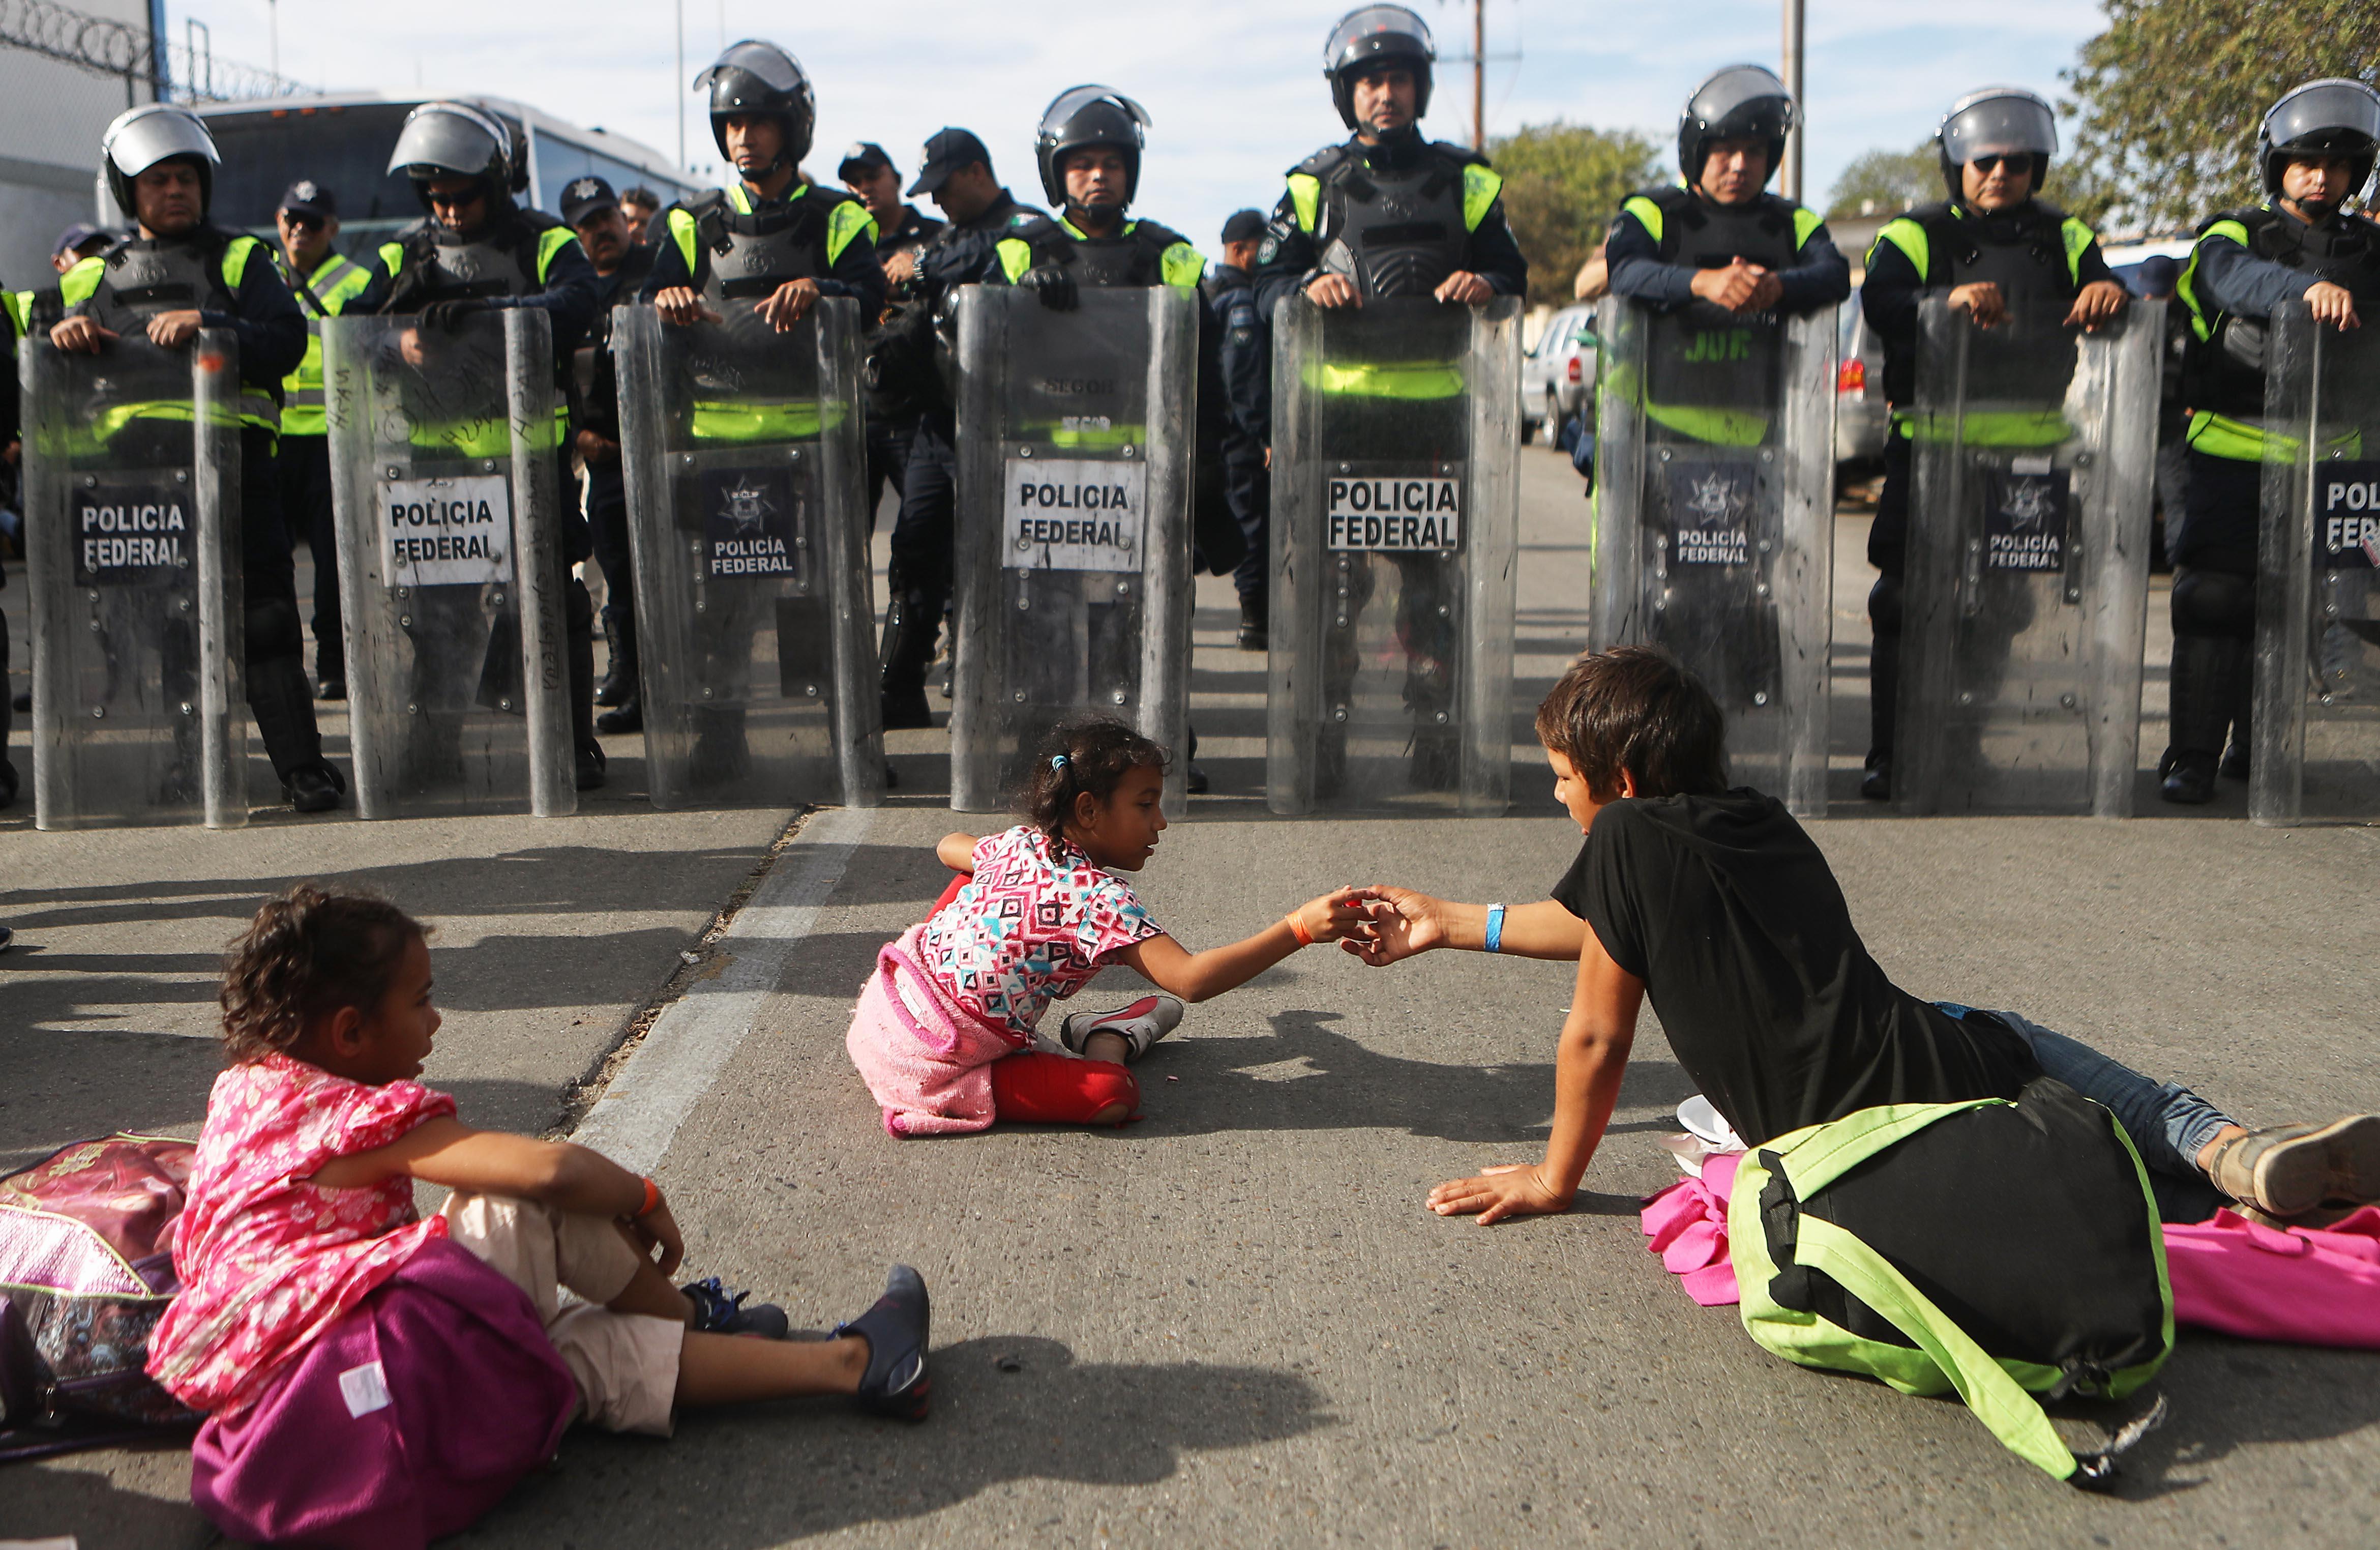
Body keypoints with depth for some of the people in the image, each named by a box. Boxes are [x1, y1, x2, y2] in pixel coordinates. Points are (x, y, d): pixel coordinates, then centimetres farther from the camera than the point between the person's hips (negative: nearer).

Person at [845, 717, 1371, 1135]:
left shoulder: (1015, 844, 6)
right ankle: (1107, 1040, 13)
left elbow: (948, 847, 30)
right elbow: (1190, 979, -28)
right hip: (928, 1070, -9)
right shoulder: (1099, 898, -18)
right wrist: (1298, 928, -32)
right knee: (1112, 1095, -19)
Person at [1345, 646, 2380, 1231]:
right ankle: (2230, 1147, 9)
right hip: (1965, 1057, 7)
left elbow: (1595, 1038, 0)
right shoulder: (1759, 822, 18)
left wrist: (1555, 1179, 15)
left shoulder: (1630, 837, -5)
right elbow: (1605, 926, 31)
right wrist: (1449, 924, 39)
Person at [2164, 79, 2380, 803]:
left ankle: (2257, 746, 20)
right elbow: (2236, 276, -21)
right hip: (2232, 451, -3)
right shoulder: (2236, 234, 3)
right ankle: (2194, 754, -1)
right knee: (2213, 599, -6)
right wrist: (2306, 287, -40)